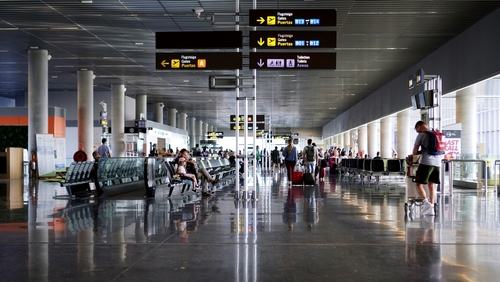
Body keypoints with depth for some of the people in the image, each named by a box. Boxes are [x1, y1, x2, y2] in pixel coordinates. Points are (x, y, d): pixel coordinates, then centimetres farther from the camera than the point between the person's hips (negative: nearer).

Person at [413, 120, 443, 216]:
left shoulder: (421, 135, 0)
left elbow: (415, 152, -2)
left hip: (426, 162, -6)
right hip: (437, 162, 6)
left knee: (419, 184, 0)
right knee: (431, 185, 13)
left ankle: (426, 202, -18)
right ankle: (431, 208, 10)